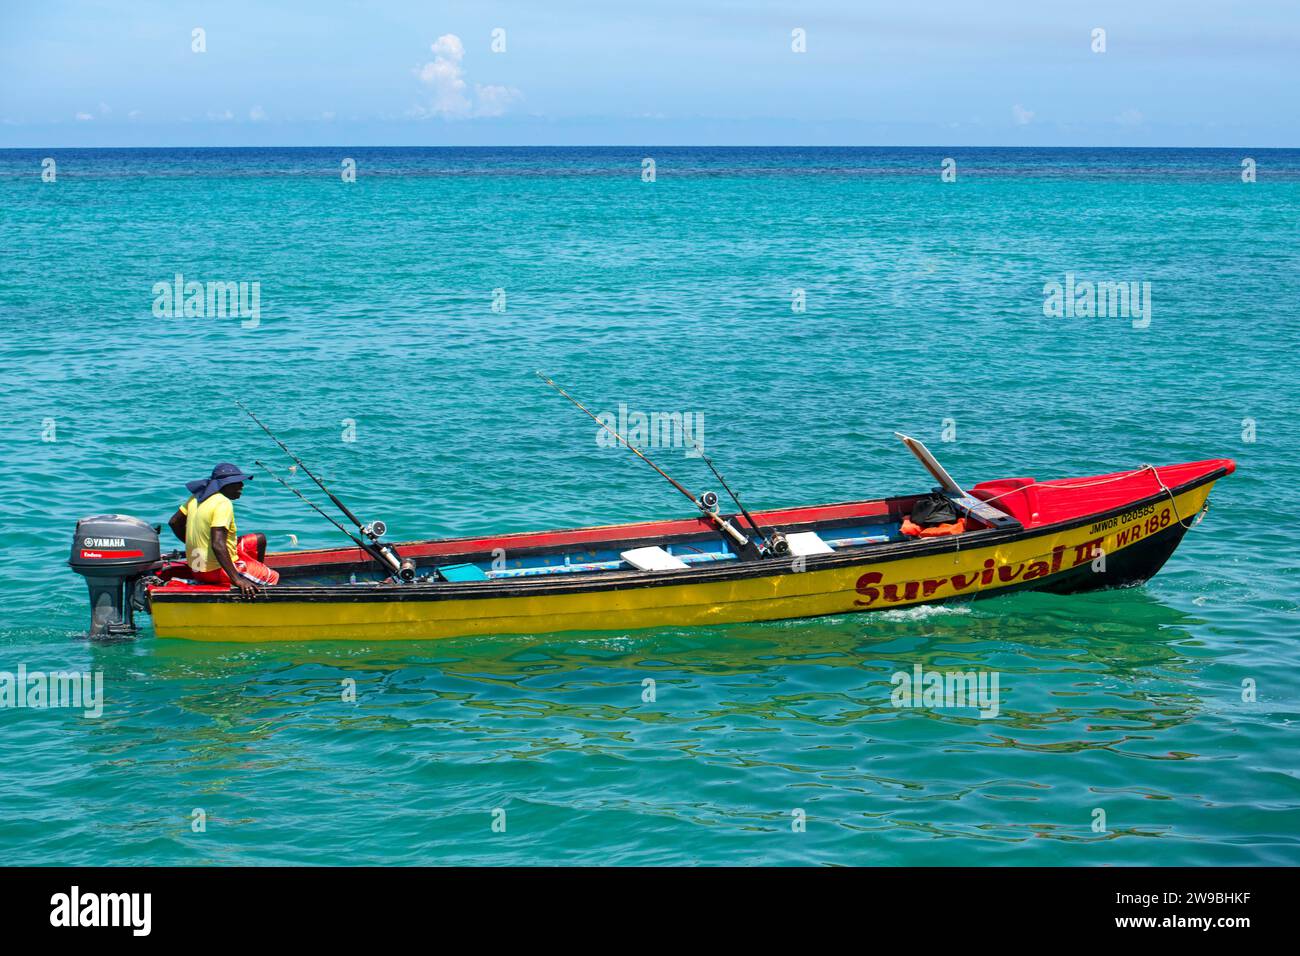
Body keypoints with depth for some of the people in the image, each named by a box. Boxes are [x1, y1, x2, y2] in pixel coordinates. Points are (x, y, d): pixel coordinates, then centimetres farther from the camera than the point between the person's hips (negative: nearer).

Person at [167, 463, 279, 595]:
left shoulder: (197, 496, 5)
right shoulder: (223, 503, -22)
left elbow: (174, 522, 14)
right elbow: (218, 545, -31)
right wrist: (237, 579, -33)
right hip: (216, 571, -9)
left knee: (259, 540, 21)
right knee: (274, 578, -3)